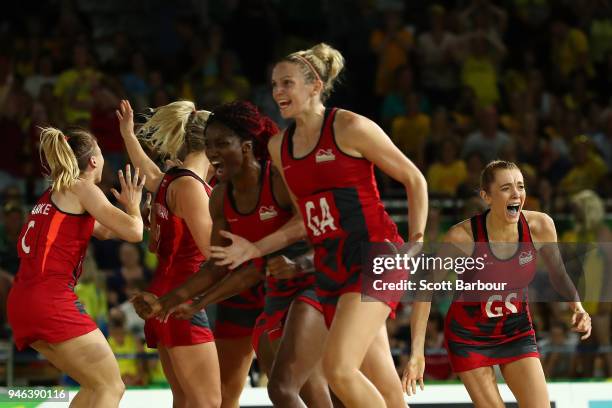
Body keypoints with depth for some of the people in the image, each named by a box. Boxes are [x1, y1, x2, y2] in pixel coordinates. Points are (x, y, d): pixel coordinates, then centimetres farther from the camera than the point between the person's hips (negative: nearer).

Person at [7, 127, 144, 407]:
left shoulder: (53, 193, 23)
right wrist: (133, 205, 12)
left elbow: (103, 231, 35)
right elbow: (133, 232, -9)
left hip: (22, 301, 9)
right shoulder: (82, 189, -2)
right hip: (52, 300, -9)